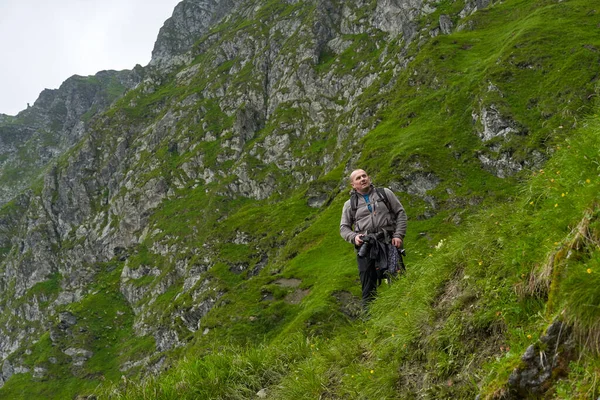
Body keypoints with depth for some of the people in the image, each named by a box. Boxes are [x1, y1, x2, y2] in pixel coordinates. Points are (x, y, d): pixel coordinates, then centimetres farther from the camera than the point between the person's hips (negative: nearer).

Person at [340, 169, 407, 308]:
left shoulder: (385, 193, 12)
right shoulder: (350, 204, 14)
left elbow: (400, 213, 11)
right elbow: (344, 227, 15)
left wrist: (399, 235, -1)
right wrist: (353, 237, -7)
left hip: (387, 244, -1)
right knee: (368, 288, 1)